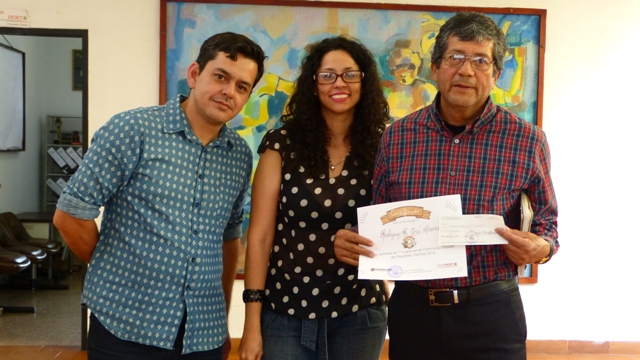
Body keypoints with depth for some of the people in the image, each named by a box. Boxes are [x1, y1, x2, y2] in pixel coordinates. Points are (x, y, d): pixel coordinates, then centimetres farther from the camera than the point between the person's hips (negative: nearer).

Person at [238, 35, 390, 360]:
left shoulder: (380, 147, 2)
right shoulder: (282, 144, -4)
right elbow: (260, 235, -6)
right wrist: (252, 321, -9)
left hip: (359, 314, 2)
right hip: (286, 312, -2)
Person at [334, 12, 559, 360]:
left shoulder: (527, 140, -5)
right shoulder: (396, 137, -1)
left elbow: (547, 221, 6)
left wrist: (541, 248, -15)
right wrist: (350, 242, -12)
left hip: (491, 311, -1)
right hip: (411, 308, 2)